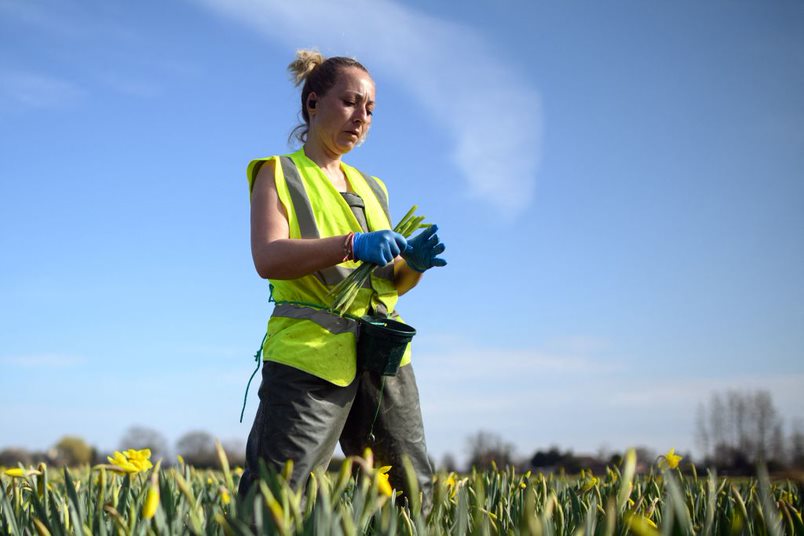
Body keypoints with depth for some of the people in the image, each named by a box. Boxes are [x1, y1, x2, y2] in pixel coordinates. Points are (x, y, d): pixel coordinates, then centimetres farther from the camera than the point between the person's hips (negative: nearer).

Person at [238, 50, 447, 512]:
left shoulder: (372, 189, 21)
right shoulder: (279, 174, 6)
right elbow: (268, 258, -11)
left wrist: (415, 262, -3)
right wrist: (353, 245, -23)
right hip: (309, 356, -5)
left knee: (416, 497, 7)